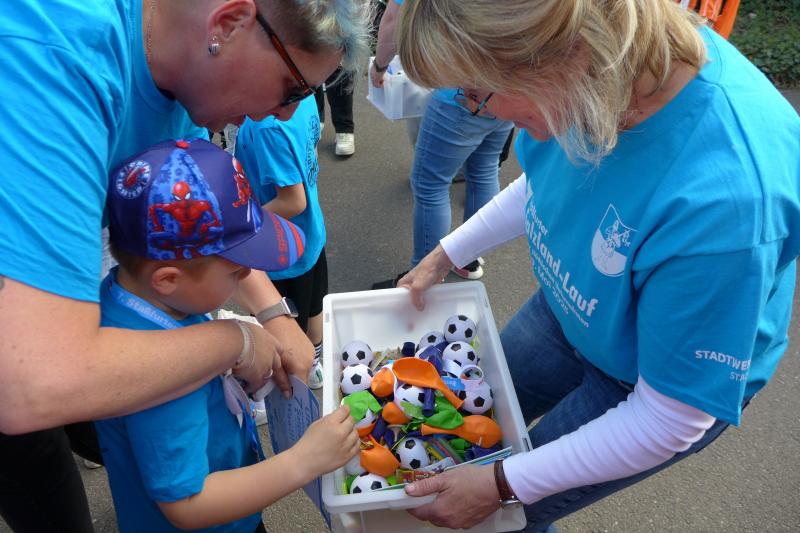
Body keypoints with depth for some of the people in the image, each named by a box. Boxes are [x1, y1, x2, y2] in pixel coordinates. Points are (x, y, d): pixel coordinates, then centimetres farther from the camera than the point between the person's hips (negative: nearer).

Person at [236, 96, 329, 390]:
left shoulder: (268, 125, -35)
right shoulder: (304, 97, -9)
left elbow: (293, 202, -31)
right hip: (311, 233, 8)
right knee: (312, 308, 29)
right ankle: (314, 364, 53)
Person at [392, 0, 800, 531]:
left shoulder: (721, 200, -43)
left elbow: (670, 419, -28)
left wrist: (503, 486, -20)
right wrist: (447, 254, 5)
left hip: (657, 380, -5)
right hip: (567, 308, 6)